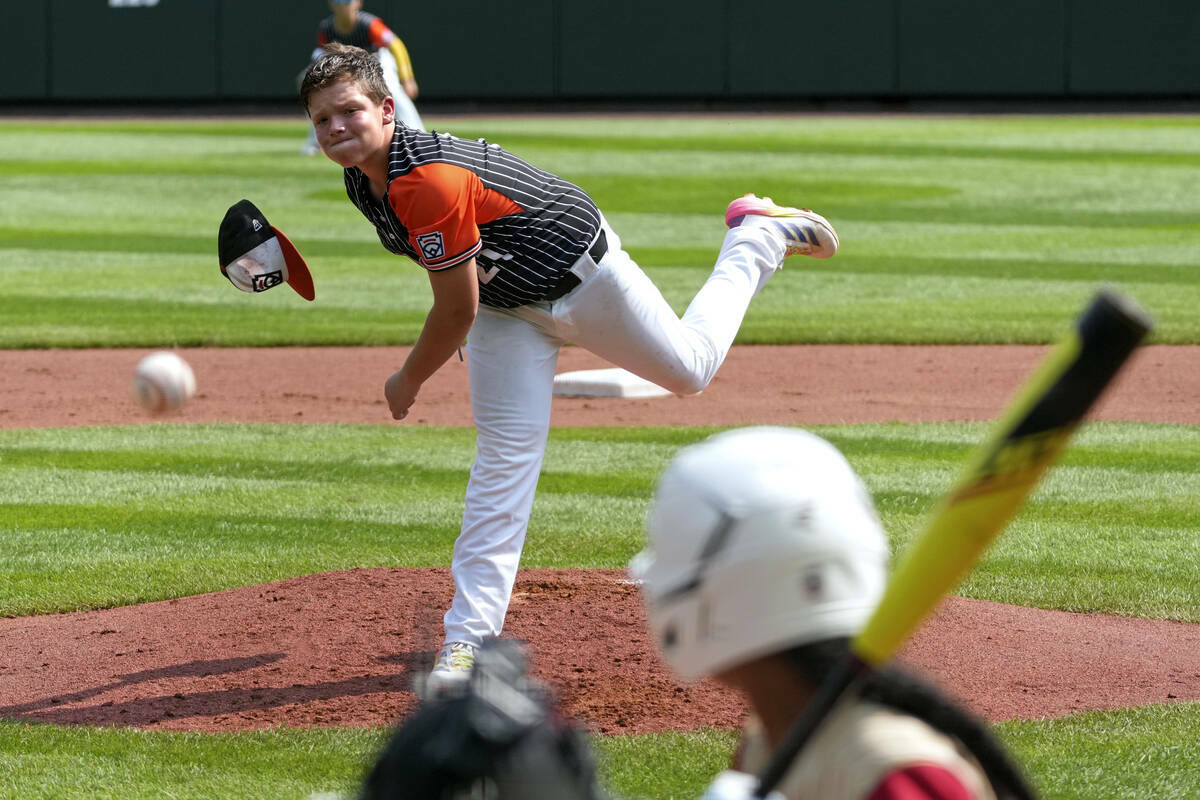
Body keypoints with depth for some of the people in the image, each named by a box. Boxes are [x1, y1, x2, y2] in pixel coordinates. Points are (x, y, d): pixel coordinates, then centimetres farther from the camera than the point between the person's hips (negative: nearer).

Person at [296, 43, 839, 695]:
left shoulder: (427, 180, -38)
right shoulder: (364, 182, -10)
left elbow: (456, 311, -29)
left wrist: (407, 384, -14)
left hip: (581, 270, -6)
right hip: (506, 309, 6)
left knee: (688, 368, 15)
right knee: (505, 455, -5)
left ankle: (759, 234, 38)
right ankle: (466, 639, -11)